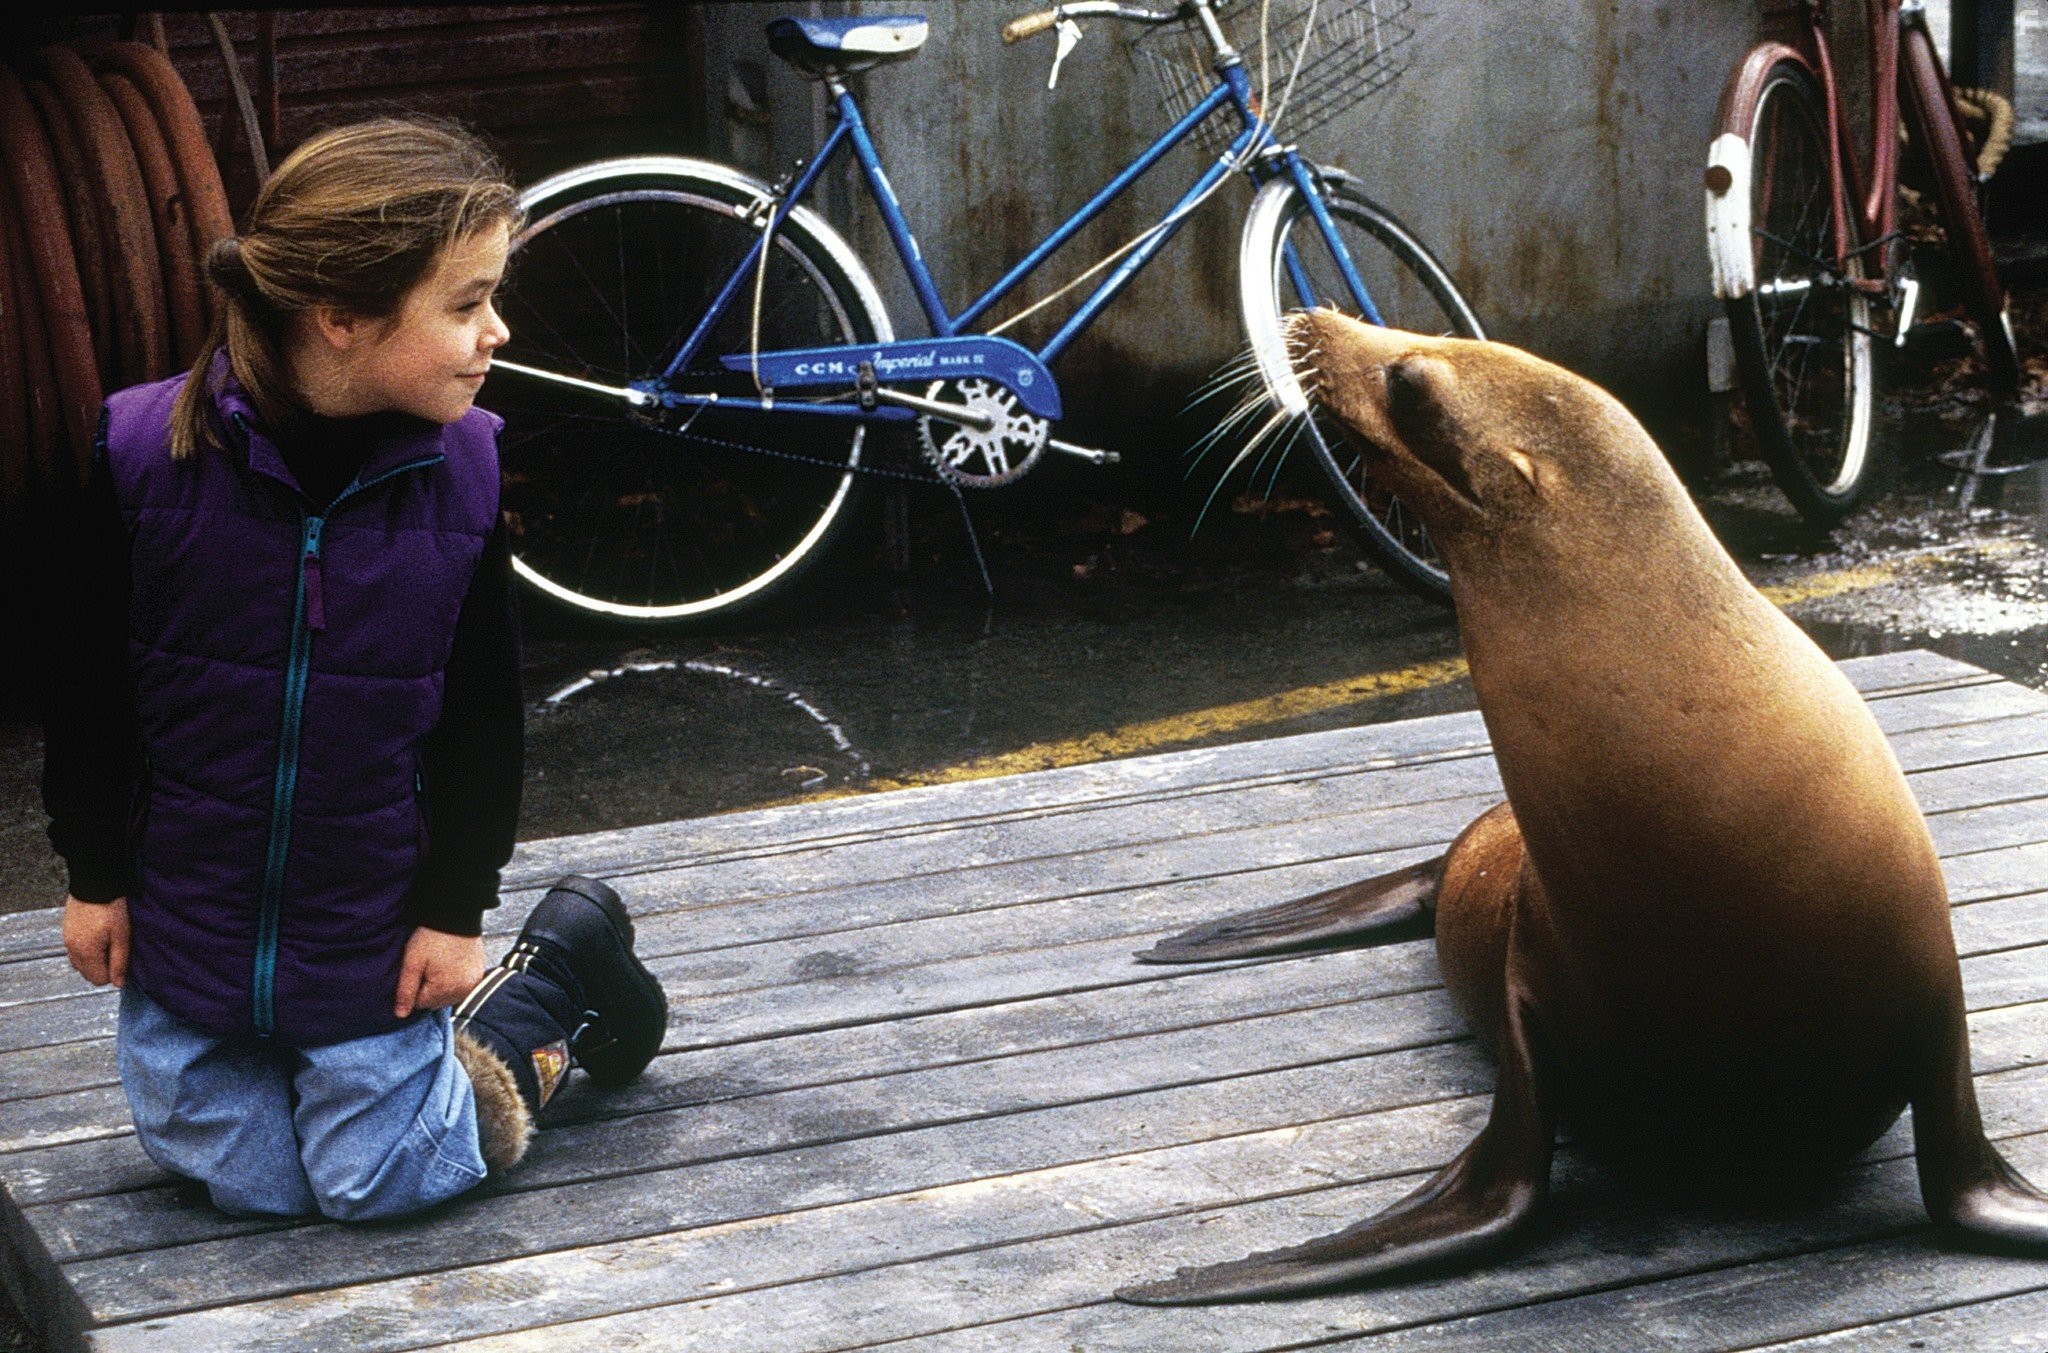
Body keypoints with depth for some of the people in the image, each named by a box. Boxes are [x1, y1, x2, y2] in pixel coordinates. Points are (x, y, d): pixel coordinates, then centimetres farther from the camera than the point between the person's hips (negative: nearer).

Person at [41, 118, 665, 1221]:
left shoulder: (463, 469, -14)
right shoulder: (145, 448, -18)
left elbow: (483, 713, -4)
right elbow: (87, 686, -5)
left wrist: (456, 909, -4)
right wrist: (94, 874, 1)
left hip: (371, 926, -1)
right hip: (188, 916, 1)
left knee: (381, 1182, 5)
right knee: (248, 1185, 10)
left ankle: (558, 978, 27)